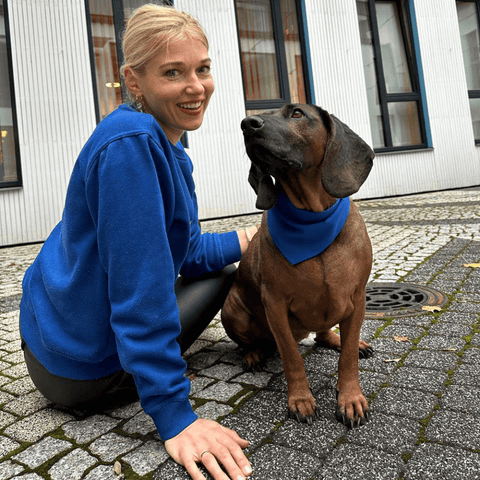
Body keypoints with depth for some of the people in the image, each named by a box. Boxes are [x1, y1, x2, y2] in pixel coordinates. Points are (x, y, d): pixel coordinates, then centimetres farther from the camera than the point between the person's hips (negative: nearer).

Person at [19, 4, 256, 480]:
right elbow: (140, 284, -30)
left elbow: (188, 250, 11)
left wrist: (246, 240, 10)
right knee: (221, 274, 6)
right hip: (82, 369, -8)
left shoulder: (163, 144, 5)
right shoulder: (130, 143, -26)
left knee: (214, 262, 25)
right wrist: (174, 415, -27)